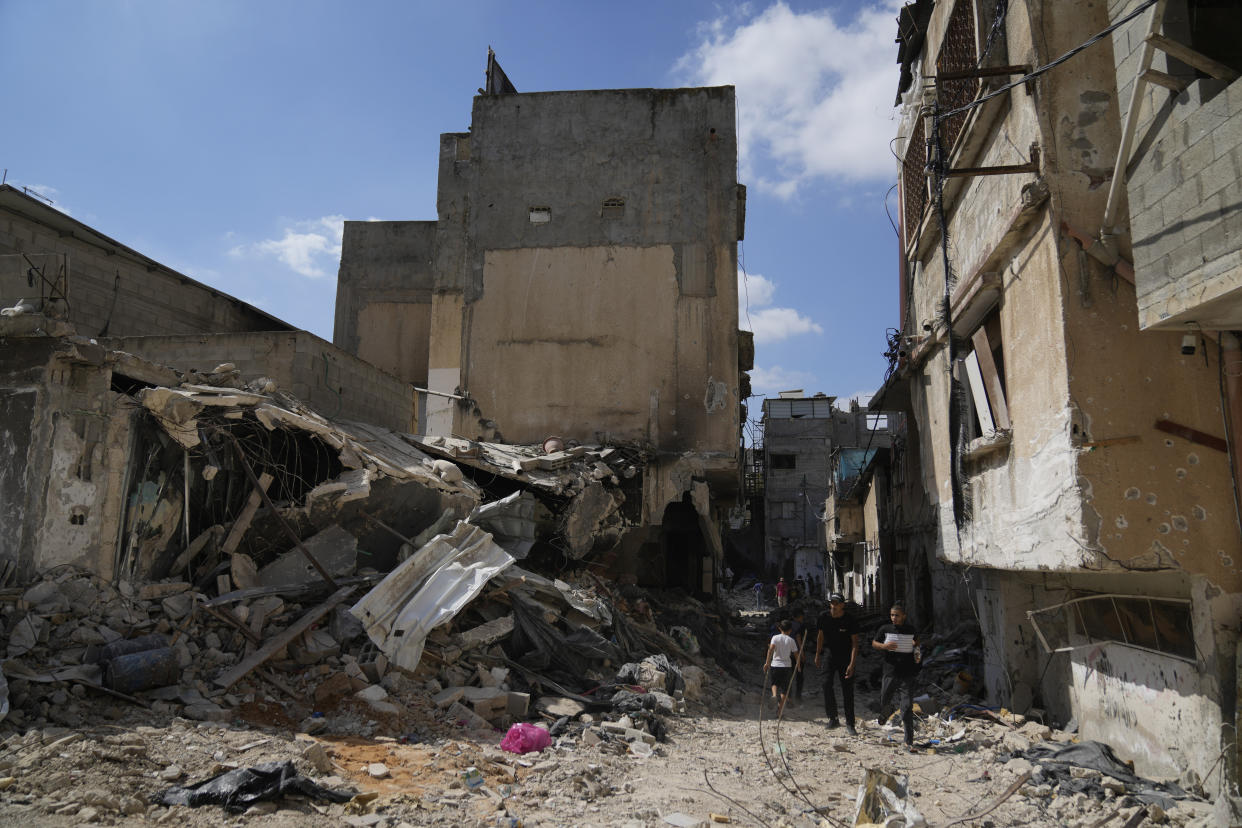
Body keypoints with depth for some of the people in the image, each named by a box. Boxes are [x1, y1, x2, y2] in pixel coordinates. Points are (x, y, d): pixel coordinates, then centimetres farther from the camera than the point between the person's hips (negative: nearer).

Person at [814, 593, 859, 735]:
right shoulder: (824, 617, -5)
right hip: (829, 655, 2)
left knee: (848, 690, -1)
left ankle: (849, 724, 9)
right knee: (826, 683, -15)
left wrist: (852, 664, -19)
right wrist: (817, 655, 14)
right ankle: (833, 718, -3)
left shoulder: (850, 621, -14)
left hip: (846, 658, -2)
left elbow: (855, 643, -12)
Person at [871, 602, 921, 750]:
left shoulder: (911, 629, 3)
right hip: (891, 672, 1)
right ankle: (885, 713, 50)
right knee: (884, 702, 12)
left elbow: (916, 641, 23)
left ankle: (909, 742, 2)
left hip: (908, 674, -1)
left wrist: (916, 644, 0)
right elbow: (874, 643, 9)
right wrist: (884, 646, -11)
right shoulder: (885, 629, 0)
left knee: (907, 707, -5)